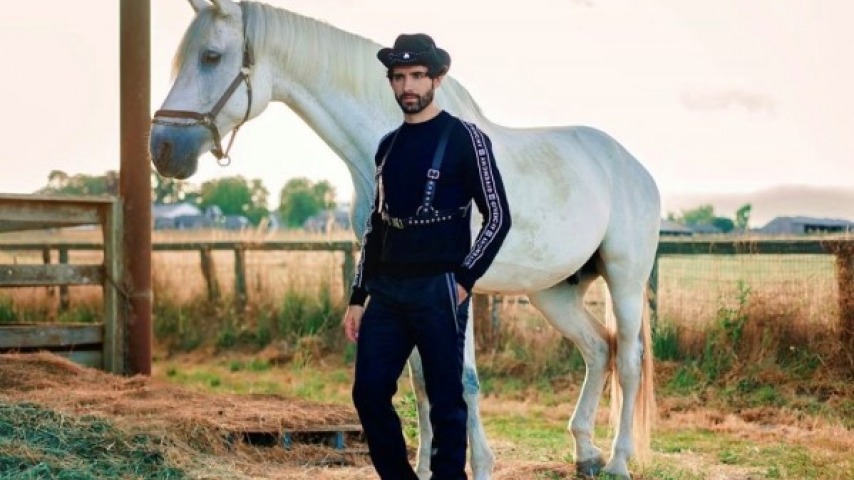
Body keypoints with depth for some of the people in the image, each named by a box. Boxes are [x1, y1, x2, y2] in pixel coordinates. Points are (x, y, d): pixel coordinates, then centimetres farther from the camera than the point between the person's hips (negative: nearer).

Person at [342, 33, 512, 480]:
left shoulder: (464, 138, -4)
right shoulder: (388, 146, 13)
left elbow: (497, 217, -5)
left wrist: (464, 279, -12)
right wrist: (358, 297, 14)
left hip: (437, 290, -6)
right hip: (386, 291, 6)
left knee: (445, 402, -1)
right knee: (368, 394, 4)